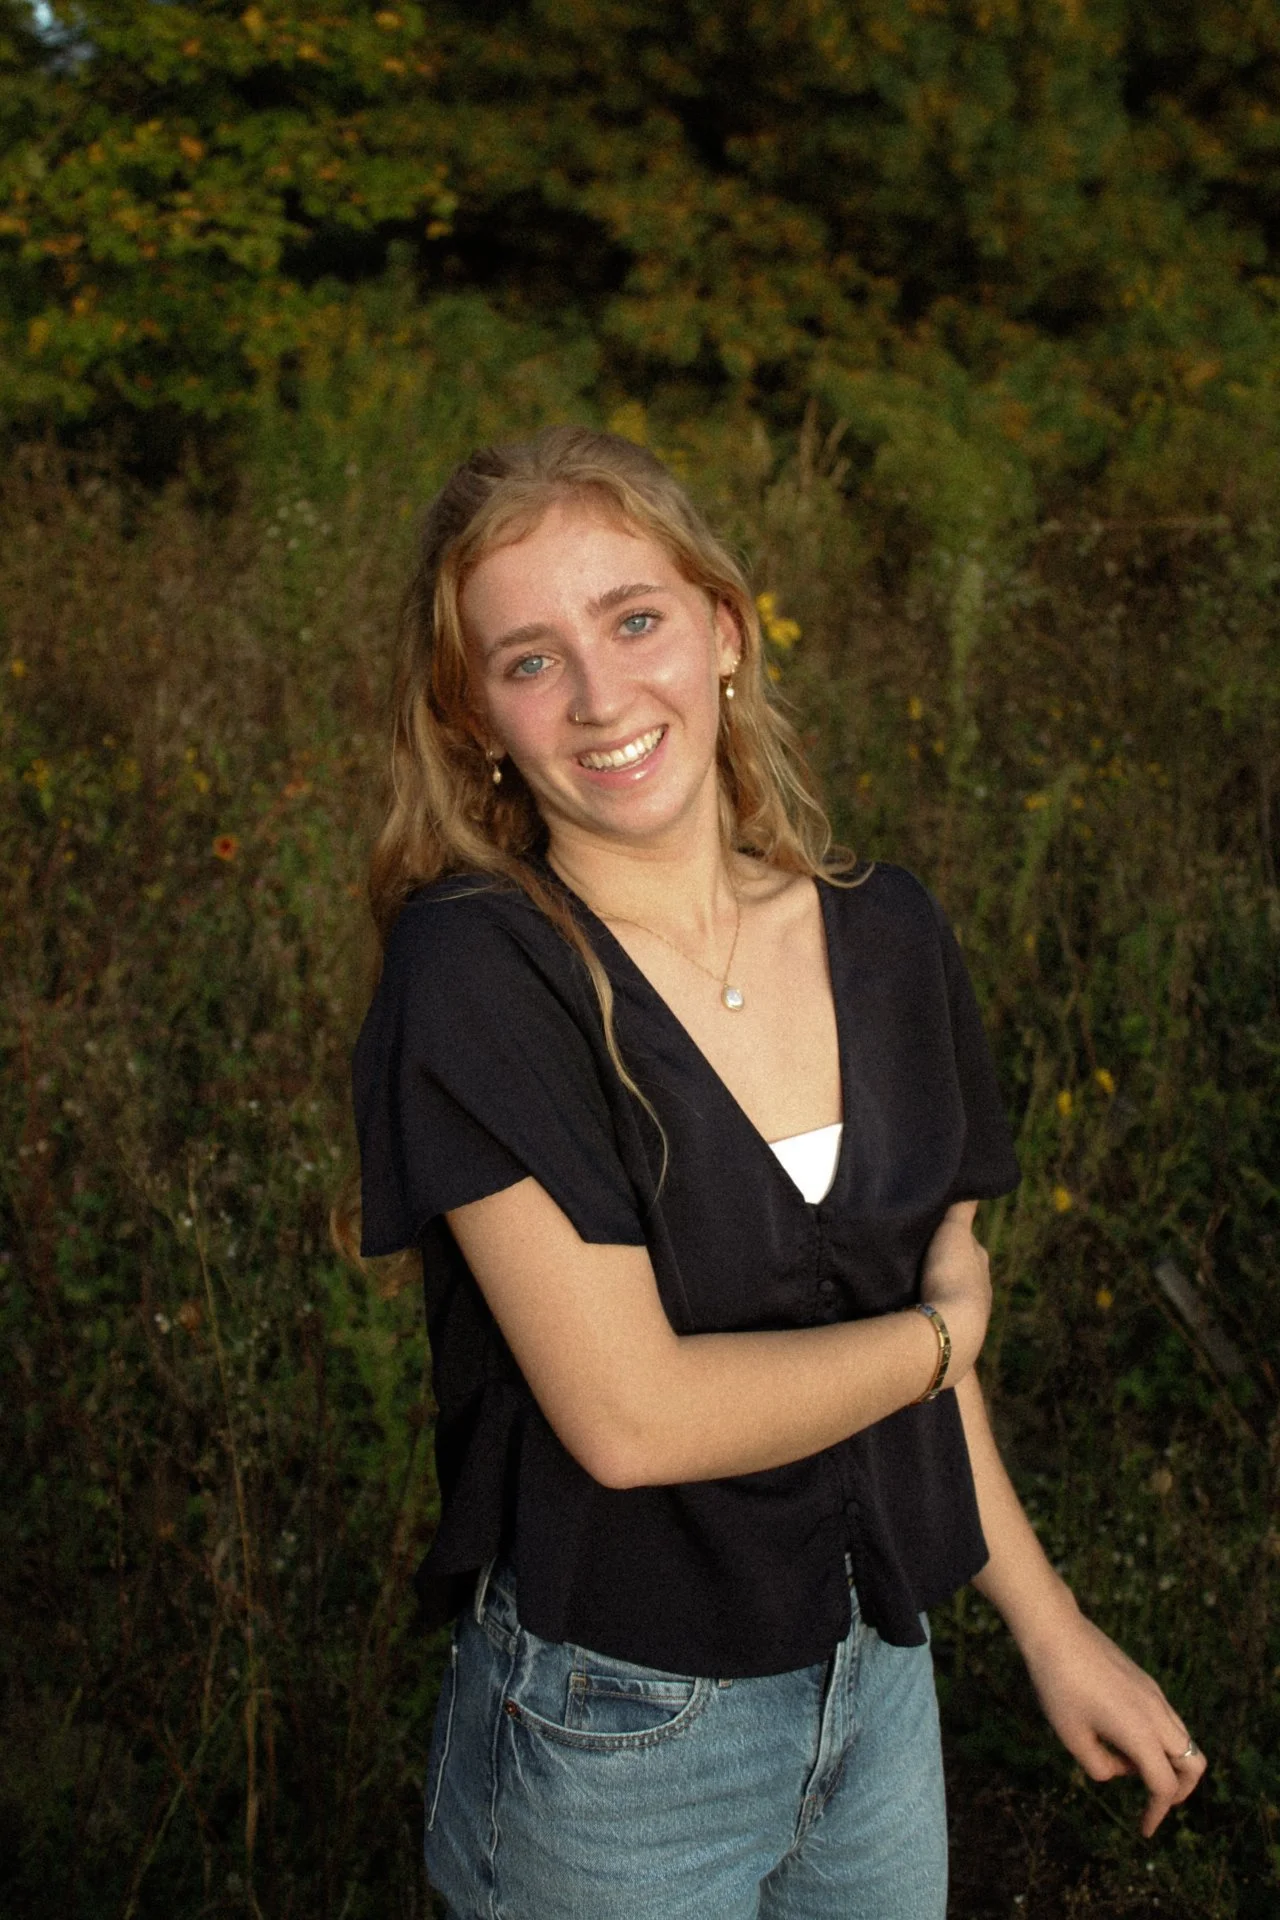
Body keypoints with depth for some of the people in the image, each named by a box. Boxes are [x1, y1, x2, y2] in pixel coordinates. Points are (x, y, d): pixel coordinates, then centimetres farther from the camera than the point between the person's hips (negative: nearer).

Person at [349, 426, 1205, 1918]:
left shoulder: (886, 940, -2)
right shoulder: (474, 974, -20)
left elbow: (907, 1365, 8)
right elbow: (629, 1413, -25)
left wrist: (1051, 1630, 12)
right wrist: (943, 1327, -11)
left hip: (876, 1682, 5)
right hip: (613, 1727, -5)